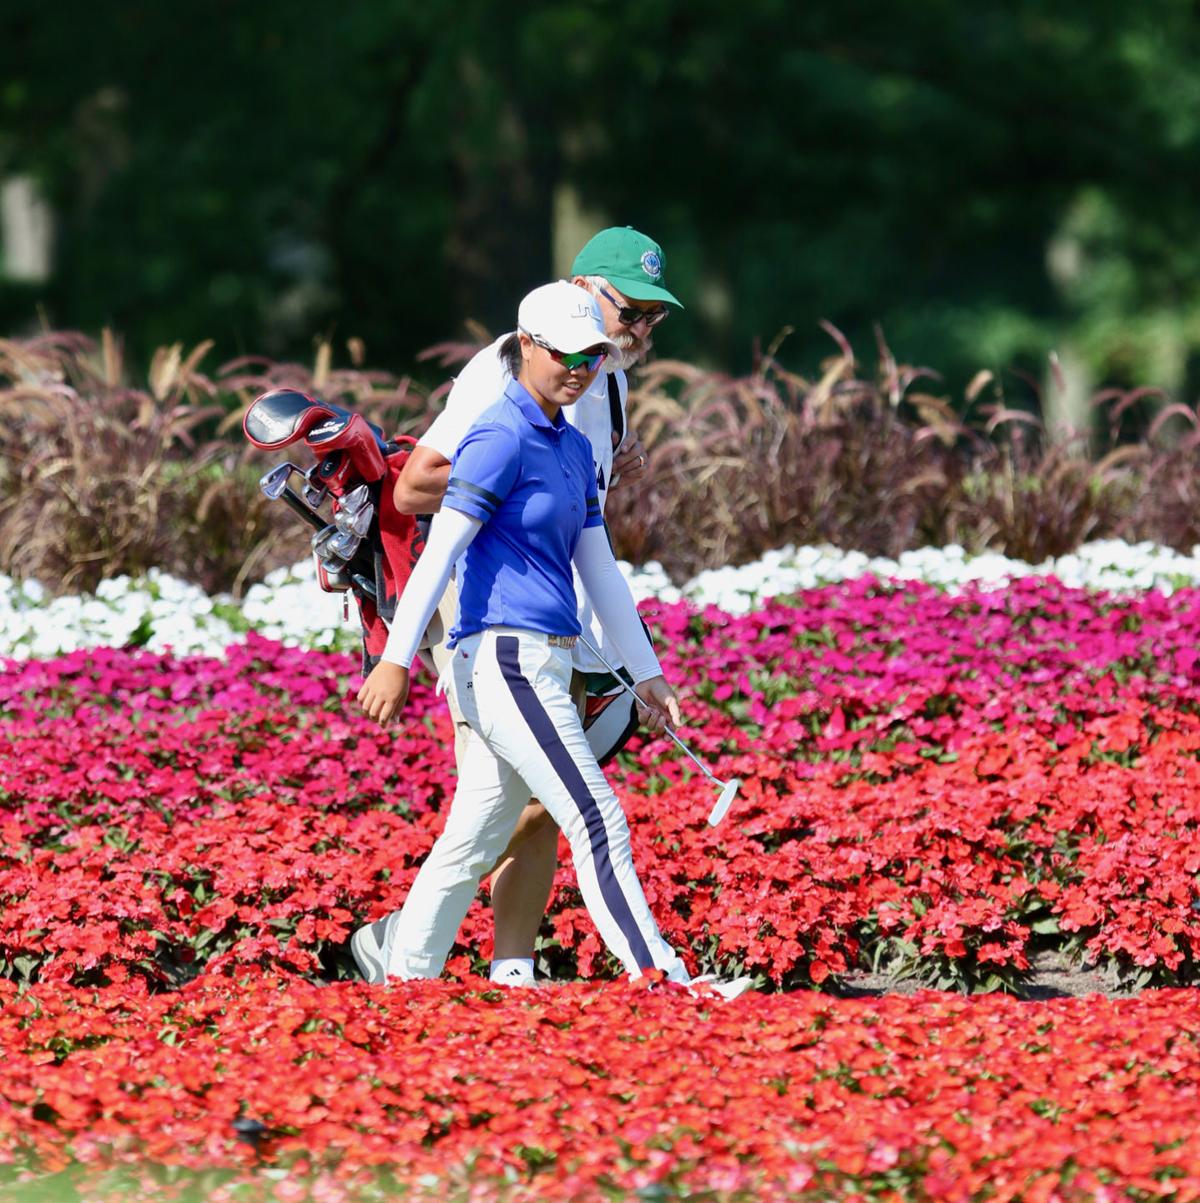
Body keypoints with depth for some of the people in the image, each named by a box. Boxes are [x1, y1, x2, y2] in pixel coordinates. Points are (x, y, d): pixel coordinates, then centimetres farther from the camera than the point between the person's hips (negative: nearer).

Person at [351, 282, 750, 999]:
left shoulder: (574, 449, 17)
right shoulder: (502, 439, -10)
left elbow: (599, 569, 22)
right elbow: (441, 549, -17)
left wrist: (646, 672, 21)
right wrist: (397, 657, -23)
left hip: (546, 664, 9)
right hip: (506, 660, -9)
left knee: (477, 841, 11)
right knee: (597, 821, -11)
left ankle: (402, 966, 20)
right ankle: (663, 981, -12)